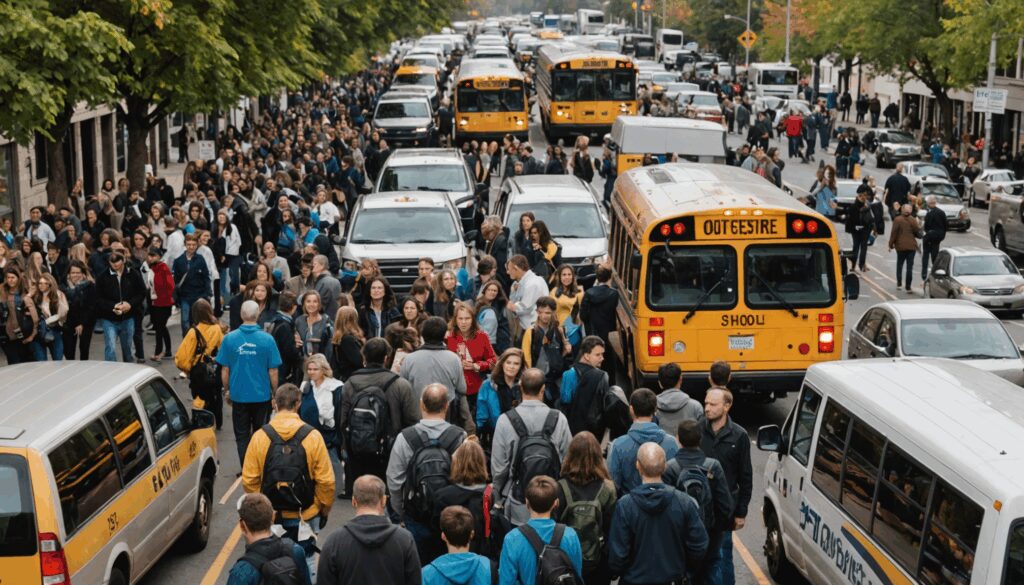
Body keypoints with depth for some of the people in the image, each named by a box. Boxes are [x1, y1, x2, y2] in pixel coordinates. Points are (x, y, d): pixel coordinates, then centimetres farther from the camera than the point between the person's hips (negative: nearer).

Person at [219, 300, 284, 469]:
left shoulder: (230, 338, -9)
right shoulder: (267, 339, -12)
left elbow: (224, 370, -3)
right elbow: (273, 372, -7)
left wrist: (227, 391, 13)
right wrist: (275, 393, 7)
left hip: (238, 394, 0)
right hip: (262, 395, 0)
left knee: (242, 436, 11)